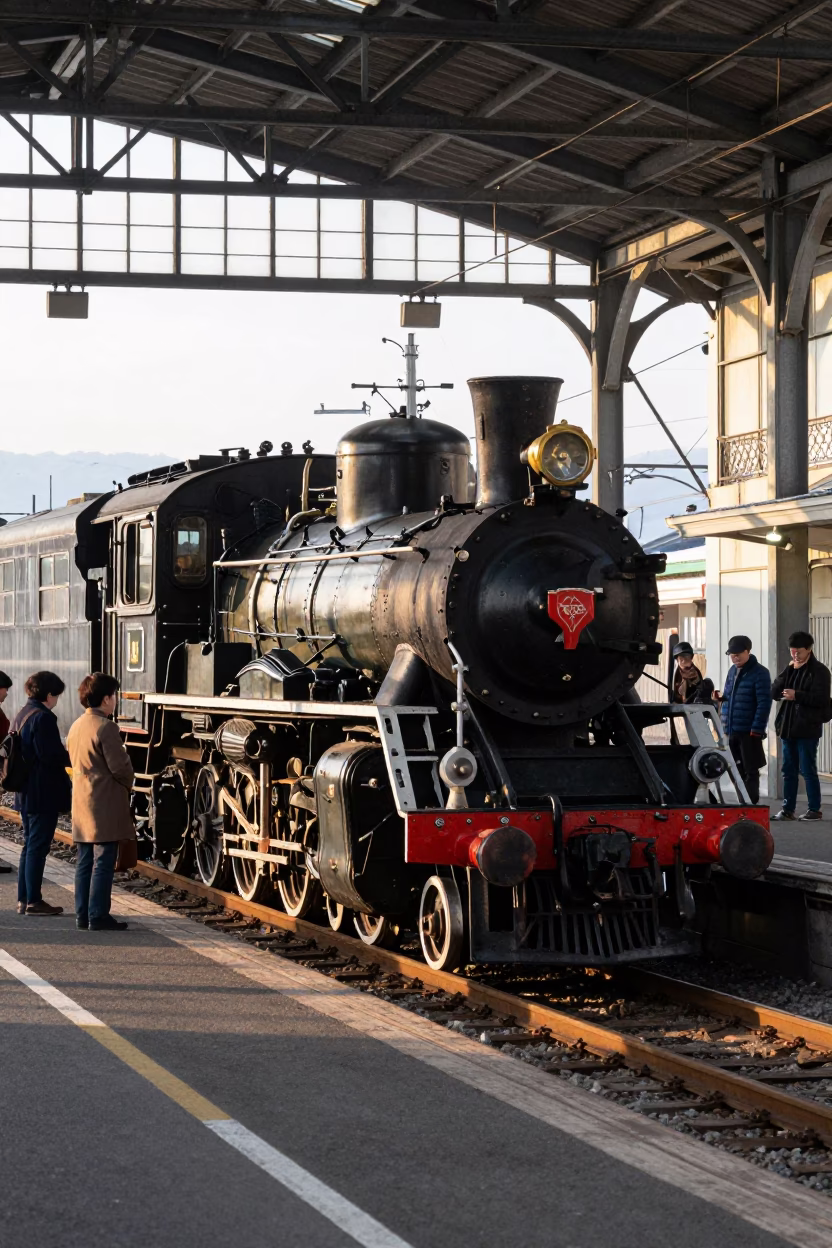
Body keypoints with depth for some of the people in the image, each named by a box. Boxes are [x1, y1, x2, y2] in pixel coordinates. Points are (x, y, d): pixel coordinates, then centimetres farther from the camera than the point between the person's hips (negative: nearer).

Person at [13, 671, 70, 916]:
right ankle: (33, 901, 0)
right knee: (38, 845, -4)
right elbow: (51, 755, -23)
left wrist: (62, 751, 16)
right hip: (44, 792, -9)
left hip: (26, 792, 9)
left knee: (30, 844, 15)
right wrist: (71, 755, -5)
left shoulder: (21, 715, 12)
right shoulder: (43, 717, -17)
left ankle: (23, 899, 18)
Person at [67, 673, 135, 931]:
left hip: (82, 804, 9)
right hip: (105, 806, -9)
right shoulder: (105, 728, -16)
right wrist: (128, 784, 3)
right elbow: (120, 766, -18)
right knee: (103, 862, -5)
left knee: (85, 862, 11)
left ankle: (83, 915, 14)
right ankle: (98, 917, -5)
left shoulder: (76, 726, 12)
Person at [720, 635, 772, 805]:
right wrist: (725, 725, 13)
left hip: (749, 732, -7)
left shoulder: (759, 673, -9)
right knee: (737, 771, 12)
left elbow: (764, 703, -13)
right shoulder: (732, 671, 13)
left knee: (750, 771, -1)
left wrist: (757, 730, -18)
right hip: (732, 731, 7)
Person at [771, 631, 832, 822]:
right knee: (789, 770, 9)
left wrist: (796, 695, -18)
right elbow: (775, 693, 5)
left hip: (807, 729, -6)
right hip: (788, 727, 6)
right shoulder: (790, 669, 14)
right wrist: (788, 671, -3)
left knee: (807, 770, -3)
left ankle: (814, 810, 4)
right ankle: (788, 809, 13)